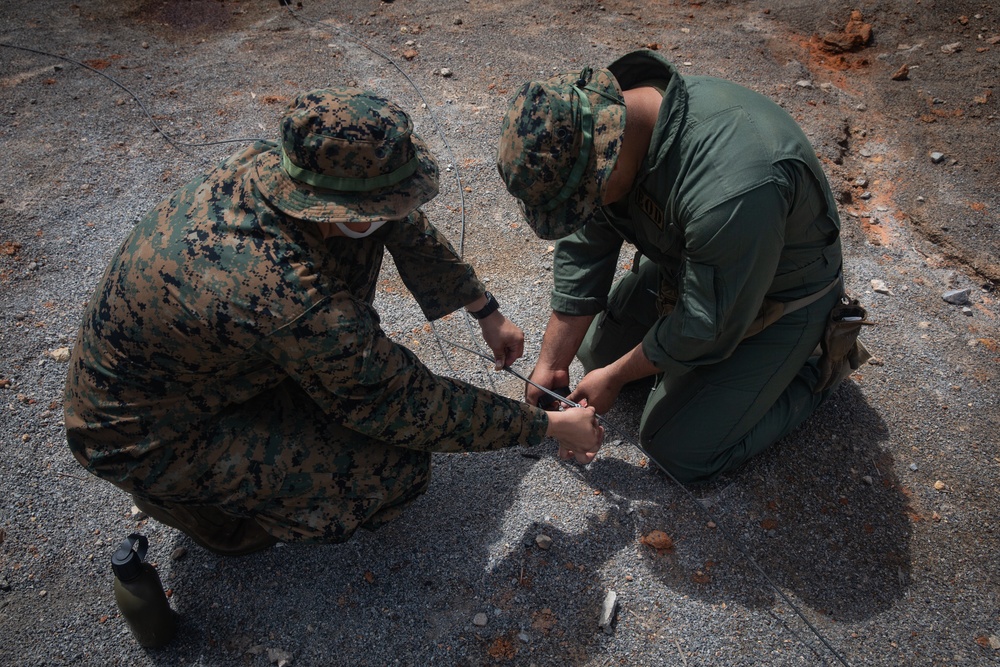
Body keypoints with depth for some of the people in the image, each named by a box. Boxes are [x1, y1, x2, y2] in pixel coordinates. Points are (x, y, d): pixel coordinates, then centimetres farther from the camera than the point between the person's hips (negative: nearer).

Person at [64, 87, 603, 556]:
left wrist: (487, 312, 5)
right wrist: (548, 427, -17)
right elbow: (408, 405, -28)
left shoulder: (272, 164, -17)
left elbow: (409, 229, -2)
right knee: (397, 465, -17)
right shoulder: (283, 297, -40)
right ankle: (219, 517, 6)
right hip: (144, 438, -7)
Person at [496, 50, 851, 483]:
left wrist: (615, 377, -12)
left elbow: (708, 328, -28)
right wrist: (551, 364, -3)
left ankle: (814, 370, 11)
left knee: (679, 450, -6)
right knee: (596, 350, 11)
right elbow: (584, 248, -7)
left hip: (776, 294, -7)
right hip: (688, 261, 7)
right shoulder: (600, 115, -18)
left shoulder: (733, 189, -43)